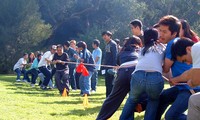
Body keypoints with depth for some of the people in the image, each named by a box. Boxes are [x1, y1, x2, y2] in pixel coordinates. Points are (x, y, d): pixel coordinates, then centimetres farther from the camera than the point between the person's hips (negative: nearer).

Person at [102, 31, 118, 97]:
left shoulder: (113, 44, -10)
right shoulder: (107, 45, 17)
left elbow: (115, 56, -17)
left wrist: (114, 66, -22)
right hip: (107, 67, 9)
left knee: (111, 83, -7)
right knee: (107, 83, 11)